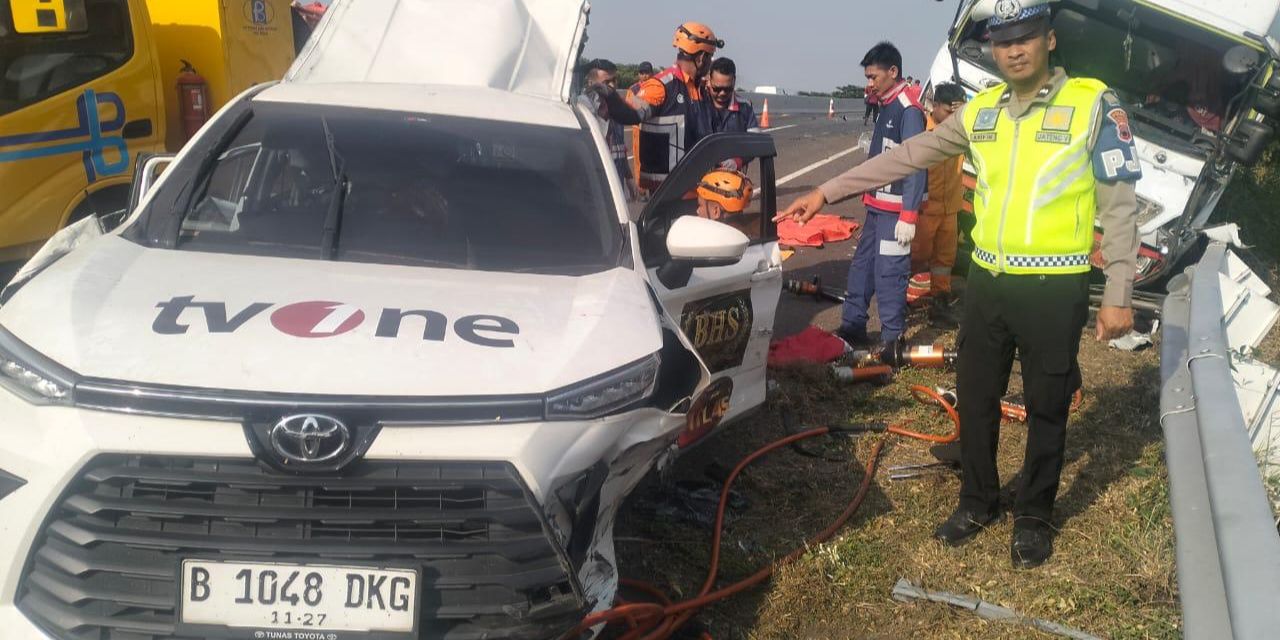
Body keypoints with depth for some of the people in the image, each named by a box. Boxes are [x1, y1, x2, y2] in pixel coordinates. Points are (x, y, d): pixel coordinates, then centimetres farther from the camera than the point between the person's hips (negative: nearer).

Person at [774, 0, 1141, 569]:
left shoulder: (1093, 104, -7)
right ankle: (978, 501, 34)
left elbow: (1119, 205, -6)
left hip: (1054, 289, -4)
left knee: (1046, 409, 10)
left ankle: (1033, 515, 29)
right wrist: (827, 192, 6)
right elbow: (907, 157, 9)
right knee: (975, 400, 14)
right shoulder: (980, 110, 5)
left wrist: (1117, 296, -9)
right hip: (988, 282, 4)